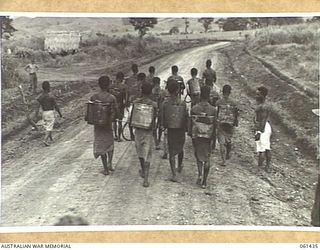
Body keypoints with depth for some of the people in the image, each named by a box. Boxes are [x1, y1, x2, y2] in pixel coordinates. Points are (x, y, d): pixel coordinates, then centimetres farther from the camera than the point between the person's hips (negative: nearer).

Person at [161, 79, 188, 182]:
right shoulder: (182, 103, -11)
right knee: (180, 149, 23)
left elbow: (162, 117, -3)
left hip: (170, 130, 0)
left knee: (172, 152, 4)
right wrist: (186, 128, 6)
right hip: (181, 130, 0)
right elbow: (186, 117, -7)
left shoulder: (165, 103, -8)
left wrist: (163, 126, 13)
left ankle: (174, 174, -1)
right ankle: (180, 166, 45)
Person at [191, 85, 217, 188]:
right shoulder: (213, 109, -6)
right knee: (207, 158, 9)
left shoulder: (194, 108, -8)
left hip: (197, 136, 0)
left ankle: (200, 174, -5)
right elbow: (214, 125, -3)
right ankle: (204, 181, 11)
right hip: (208, 137, 0)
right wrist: (213, 138, 7)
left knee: (198, 156, 16)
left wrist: (191, 135, 8)